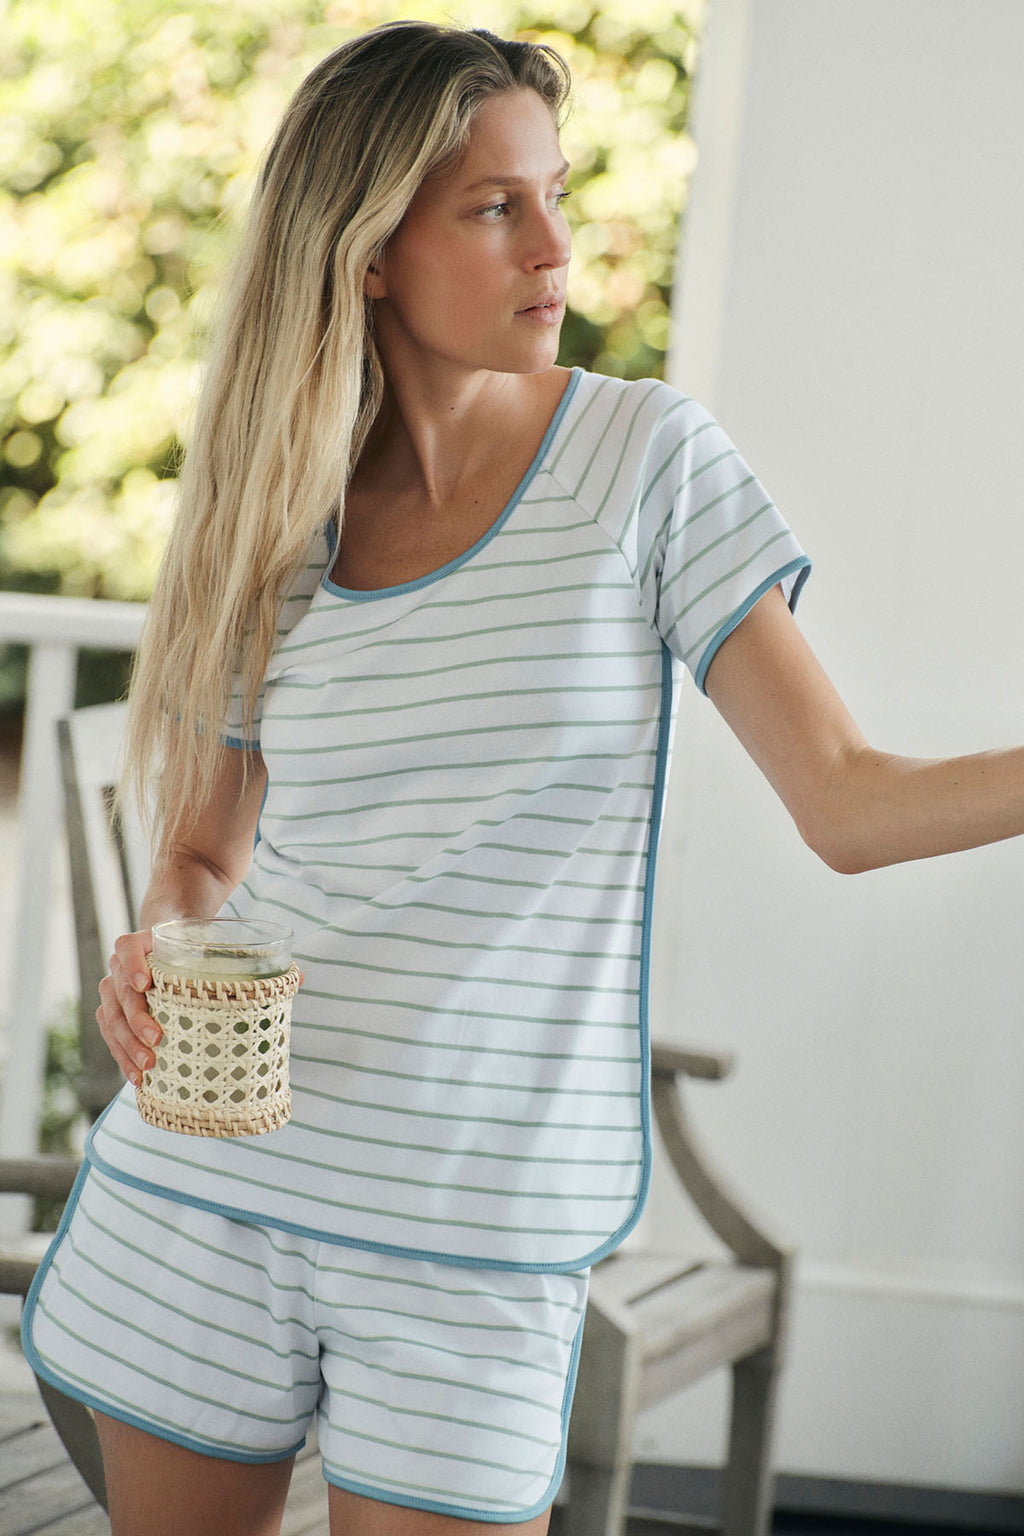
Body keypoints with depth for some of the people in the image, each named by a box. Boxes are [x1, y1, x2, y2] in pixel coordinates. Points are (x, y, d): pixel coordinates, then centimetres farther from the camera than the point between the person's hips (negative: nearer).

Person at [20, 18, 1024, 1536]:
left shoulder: (645, 459, -3)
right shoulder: (265, 512, 4)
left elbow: (845, 800, -7)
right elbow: (206, 847, 13)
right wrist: (155, 955, -9)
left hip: (482, 1218, -3)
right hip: (211, 1171, 3)